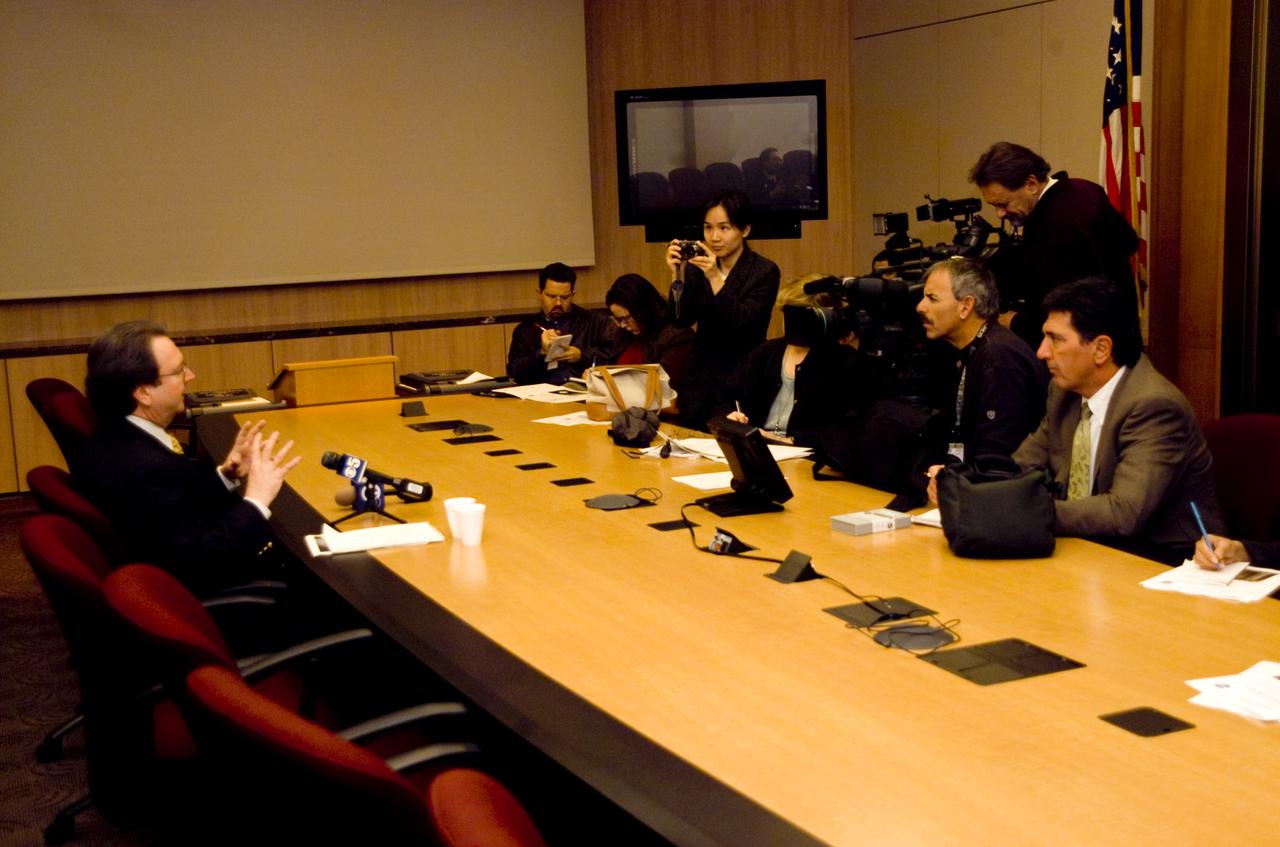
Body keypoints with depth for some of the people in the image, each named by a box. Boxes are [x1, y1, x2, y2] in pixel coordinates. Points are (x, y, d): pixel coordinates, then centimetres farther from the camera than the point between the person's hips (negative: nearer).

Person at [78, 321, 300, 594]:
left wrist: (225, 475, -6)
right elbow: (202, 563, -31)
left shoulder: (120, 435, -4)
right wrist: (257, 500, -25)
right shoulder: (141, 467, -33)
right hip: (209, 593, -9)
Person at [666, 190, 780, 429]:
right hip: (700, 379, 4)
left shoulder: (765, 272, -9)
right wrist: (677, 275, -18)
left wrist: (715, 277, -27)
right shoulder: (698, 265, 2)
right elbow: (681, 319, -5)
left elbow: (741, 324, -19)